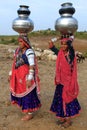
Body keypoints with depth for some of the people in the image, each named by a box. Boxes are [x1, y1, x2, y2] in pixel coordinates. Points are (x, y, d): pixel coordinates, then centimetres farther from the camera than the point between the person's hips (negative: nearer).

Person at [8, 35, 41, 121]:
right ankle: (26, 109, 40)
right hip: (18, 76, 8)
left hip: (26, 76, -8)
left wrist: (29, 79, -24)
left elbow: (32, 66, -20)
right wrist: (11, 74, 16)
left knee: (27, 94, 3)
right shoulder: (17, 50, 9)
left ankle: (30, 113, 20)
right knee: (20, 92, 17)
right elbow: (15, 63, 15)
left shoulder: (29, 51, -15)